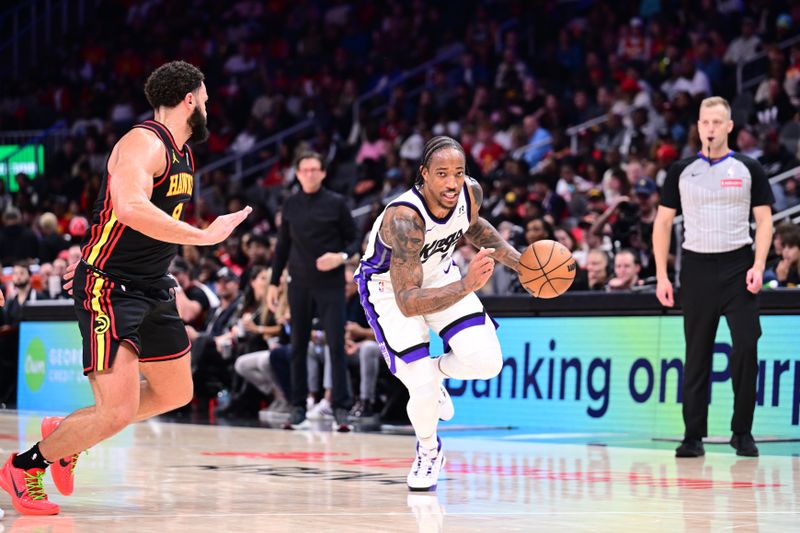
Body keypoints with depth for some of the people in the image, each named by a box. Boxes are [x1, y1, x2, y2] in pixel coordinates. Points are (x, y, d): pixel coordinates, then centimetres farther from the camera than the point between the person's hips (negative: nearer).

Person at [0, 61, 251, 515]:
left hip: (153, 289, 10)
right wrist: (204, 236, -34)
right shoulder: (144, 143, -18)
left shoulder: (183, 155, 12)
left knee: (175, 393, 19)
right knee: (118, 412, -16)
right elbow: (130, 208, -37)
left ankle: (66, 434, 30)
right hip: (110, 290, -10)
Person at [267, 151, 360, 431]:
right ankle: (298, 405, 14)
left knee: (336, 344, -7)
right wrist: (273, 283, 11)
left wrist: (342, 256, -19)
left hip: (331, 283, -3)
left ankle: (341, 407, -4)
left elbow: (354, 239, 2)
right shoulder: (291, 205, 8)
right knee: (298, 345, 6)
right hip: (299, 284, 3)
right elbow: (282, 246, 13)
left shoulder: (335, 203, -1)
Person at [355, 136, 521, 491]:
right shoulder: (403, 218, -39)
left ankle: (436, 370, 21)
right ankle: (428, 451, 21)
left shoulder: (471, 192, -20)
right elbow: (407, 303, -42)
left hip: (437, 273, 5)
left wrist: (518, 262, -2)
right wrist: (466, 286, -51)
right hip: (390, 286, -5)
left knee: (487, 362, -13)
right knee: (424, 392, -13)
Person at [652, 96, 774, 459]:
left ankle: (742, 432, 3)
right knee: (697, 354, 3)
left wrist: (758, 266, -9)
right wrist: (661, 275, 2)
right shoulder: (681, 171, 7)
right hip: (697, 267, 1)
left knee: (746, 346, -10)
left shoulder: (748, 169, 5)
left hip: (737, 266, -1)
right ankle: (694, 435, 8)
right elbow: (663, 223, 9)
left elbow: (764, 220, 5)